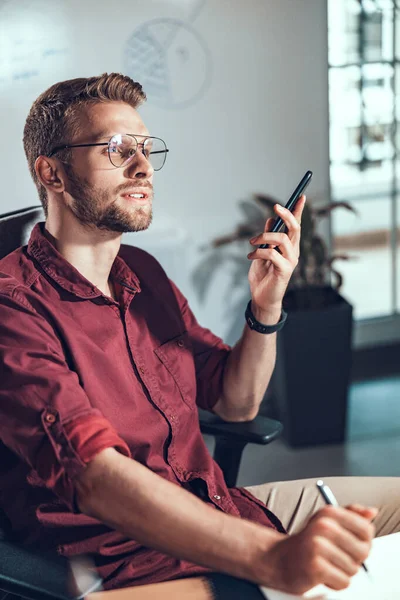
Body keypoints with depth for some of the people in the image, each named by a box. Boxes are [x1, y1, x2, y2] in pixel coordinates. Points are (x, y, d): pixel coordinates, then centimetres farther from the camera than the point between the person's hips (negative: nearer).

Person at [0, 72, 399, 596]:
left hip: (223, 509, 8)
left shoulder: (142, 272, 10)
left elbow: (236, 402, 16)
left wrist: (266, 306, -4)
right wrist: (272, 557, -40)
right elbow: (95, 477, -30)